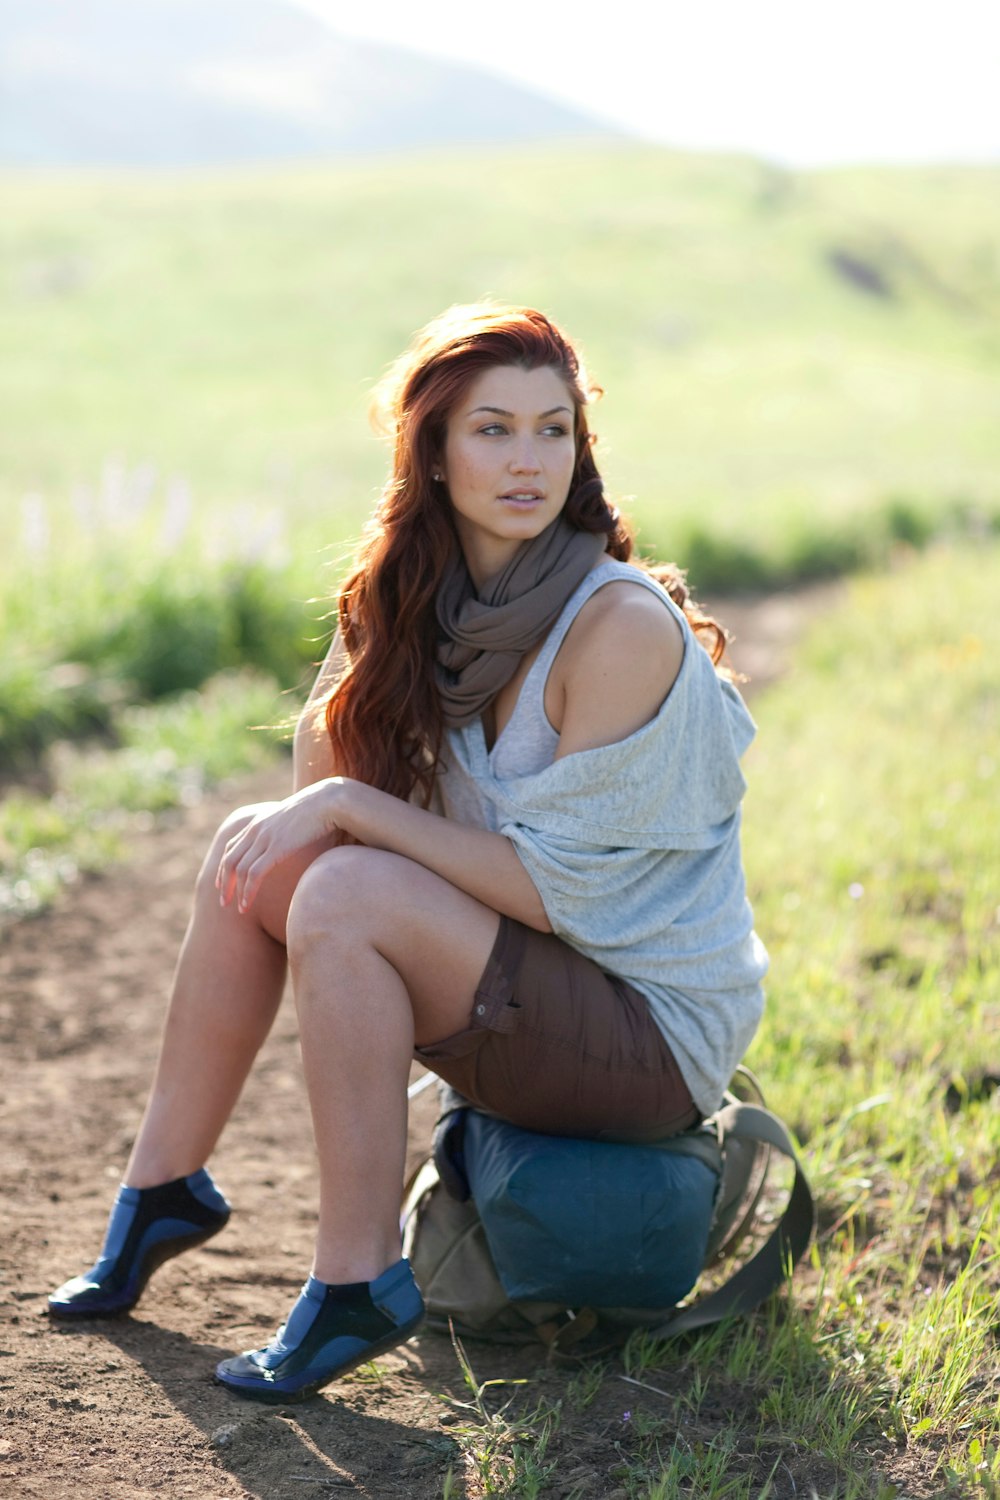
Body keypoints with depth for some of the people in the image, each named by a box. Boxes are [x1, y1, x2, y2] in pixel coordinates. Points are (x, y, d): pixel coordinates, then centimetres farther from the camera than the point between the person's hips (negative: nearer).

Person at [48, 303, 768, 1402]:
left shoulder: (624, 626, -21)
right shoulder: (433, 607, 2)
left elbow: (560, 884, -22)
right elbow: (324, 780, 8)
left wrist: (353, 808, -20)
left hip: (654, 1033, -7)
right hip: (535, 991, 8)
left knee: (345, 892, -26)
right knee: (253, 849, -1)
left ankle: (359, 1287, -17)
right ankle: (165, 1189, 11)